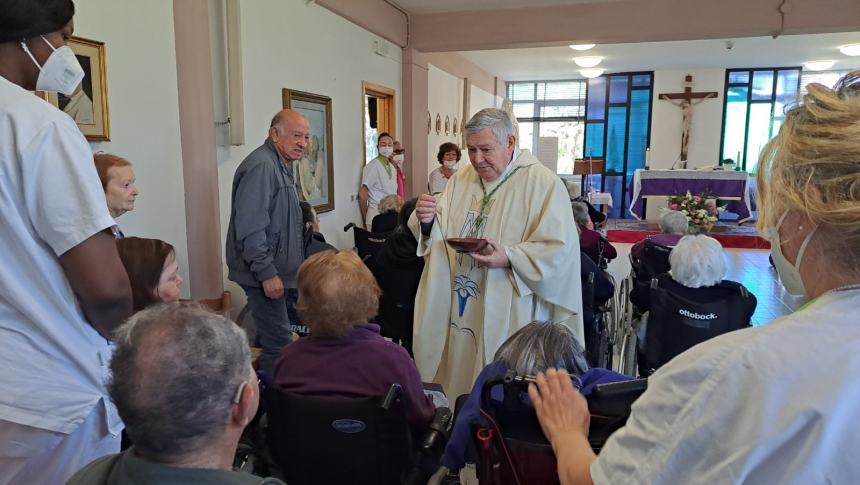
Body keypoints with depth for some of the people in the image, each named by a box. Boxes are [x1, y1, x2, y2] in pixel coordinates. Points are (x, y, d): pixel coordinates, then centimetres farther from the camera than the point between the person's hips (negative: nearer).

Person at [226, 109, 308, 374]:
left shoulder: (282, 165, 15)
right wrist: (267, 273, -22)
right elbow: (251, 228, -23)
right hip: (267, 274, -10)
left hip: (278, 270, 10)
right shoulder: (260, 166, -17)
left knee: (272, 339, 17)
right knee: (279, 345, -7)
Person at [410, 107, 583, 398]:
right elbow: (439, 238, 9)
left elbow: (560, 251, -16)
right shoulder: (460, 179, 8)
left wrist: (509, 259, -27)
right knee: (457, 384, 16)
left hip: (508, 318, -5)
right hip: (457, 313, 5)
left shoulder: (543, 183, -10)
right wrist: (427, 222, -13)